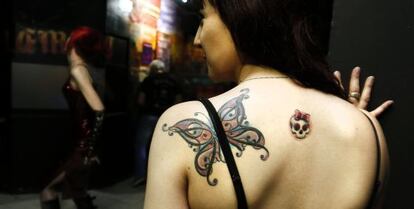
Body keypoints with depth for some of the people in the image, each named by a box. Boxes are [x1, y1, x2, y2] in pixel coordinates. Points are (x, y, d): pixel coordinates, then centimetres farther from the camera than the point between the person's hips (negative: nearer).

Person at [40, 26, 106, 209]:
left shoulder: (78, 70, -15)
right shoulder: (95, 69, 9)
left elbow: (98, 110, -23)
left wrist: (92, 146, -17)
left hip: (82, 144, -8)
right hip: (86, 142, 8)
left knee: (48, 190, 3)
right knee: (77, 191, 20)